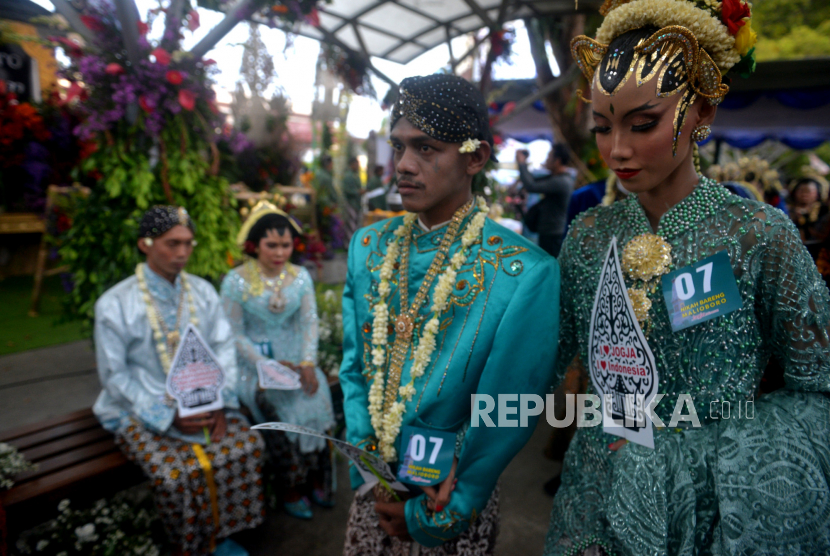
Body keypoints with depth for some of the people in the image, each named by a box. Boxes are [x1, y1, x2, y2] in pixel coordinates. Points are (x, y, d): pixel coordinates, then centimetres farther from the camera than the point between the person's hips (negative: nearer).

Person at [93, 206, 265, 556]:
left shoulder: (203, 292, 3)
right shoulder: (114, 304, -8)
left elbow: (223, 347, 1)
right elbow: (114, 374, -8)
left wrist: (220, 402, -14)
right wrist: (167, 417, -17)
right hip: (142, 410, -3)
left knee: (247, 446, -17)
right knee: (176, 472, -26)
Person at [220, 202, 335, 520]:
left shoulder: (301, 277, 2)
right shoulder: (236, 282, -9)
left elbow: (309, 323, -1)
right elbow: (234, 336, -8)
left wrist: (308, 363, -16)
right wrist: (268, 366, -18)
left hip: (293, 355, 3)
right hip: (252, 361, -3)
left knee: (315, 395, -22)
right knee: (277, 404, -26)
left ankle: (316, 480, -5)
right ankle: (291, 490, -8)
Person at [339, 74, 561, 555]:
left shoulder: (526, 274, -23)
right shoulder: (368, 248, -6)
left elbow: (506, 418, -18)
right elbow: (354, 368, 1)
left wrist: (434, 517, -11)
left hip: (454, 506, -4)